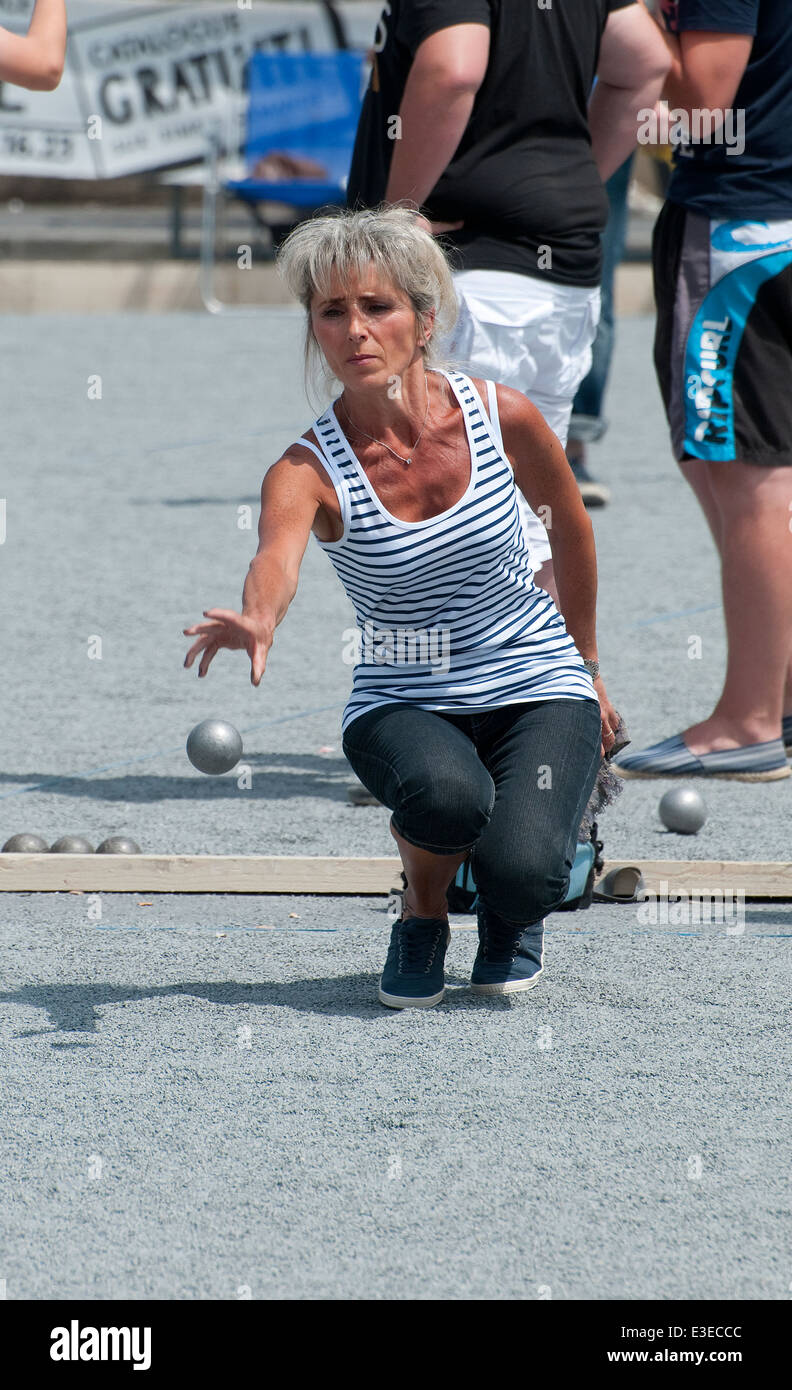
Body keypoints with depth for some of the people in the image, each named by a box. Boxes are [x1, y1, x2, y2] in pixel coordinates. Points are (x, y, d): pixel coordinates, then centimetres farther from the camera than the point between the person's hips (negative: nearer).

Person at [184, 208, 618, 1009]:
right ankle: (423, 911, -1)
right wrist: (258, 619, -64)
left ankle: (511, 913, 13)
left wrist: (587, 663, 20)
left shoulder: (501, 415, -11)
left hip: (537, 688, 1)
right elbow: (277, 558, -40)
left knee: (522, 874, -27)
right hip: (401, 704, -1)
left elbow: (569, 523, 8)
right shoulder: (307, 470, -17)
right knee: (447, 792, -37)